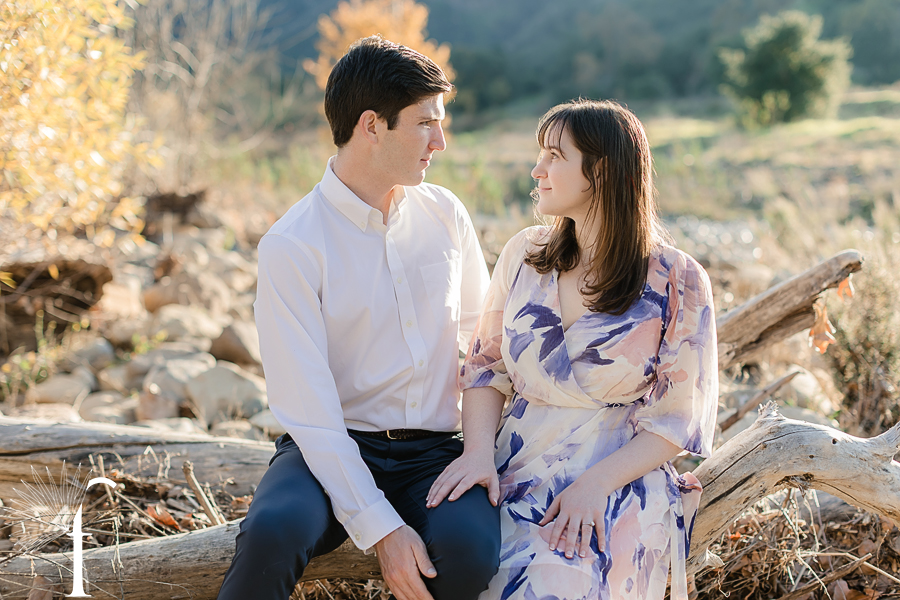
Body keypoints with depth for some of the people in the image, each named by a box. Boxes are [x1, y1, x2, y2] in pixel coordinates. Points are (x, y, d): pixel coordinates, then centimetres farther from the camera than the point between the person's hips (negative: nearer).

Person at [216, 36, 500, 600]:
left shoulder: (446, 215, 7)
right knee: (274, 531, -36)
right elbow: (309, 410, -14)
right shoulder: (292, 246, -9)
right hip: (332, 449, -3)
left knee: (471, 548, -30)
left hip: (434, 451, 3)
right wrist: (380, 528, -21)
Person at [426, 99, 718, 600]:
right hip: (516, 474, 3)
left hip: (621, 487, -3)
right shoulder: (524, 255, 10)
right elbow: (486, 369, 13)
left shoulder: (677, 283, -3)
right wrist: (479, 451, -7)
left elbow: (675, 420, -2)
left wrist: (593, 485, -16)